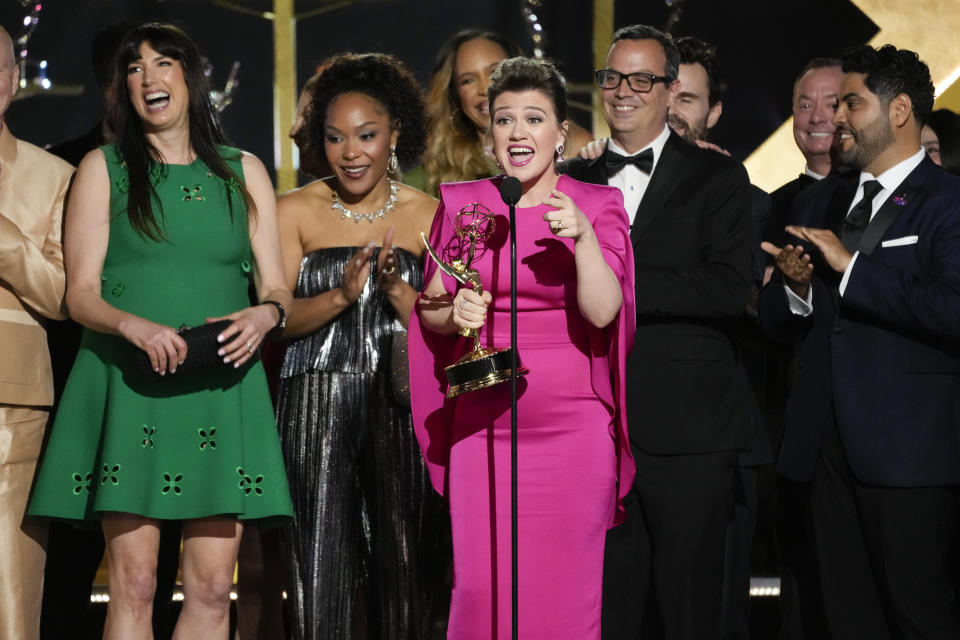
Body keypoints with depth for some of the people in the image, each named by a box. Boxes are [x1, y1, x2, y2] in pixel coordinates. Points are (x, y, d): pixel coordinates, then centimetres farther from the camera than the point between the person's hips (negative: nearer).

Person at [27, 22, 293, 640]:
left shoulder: (244, 172, 15)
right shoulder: (103, 169, 9)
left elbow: (277, 288, 13)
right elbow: (81, 294, 2)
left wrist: (265, 315, -12)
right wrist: (134, 325, -19)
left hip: (221, 387, 2)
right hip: (129, 383, -2)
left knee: (213, 587, -3)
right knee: (134, 583, -8)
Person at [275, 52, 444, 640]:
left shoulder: (427, 214, 6)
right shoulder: (296, 211, 5)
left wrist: (397, 289, -17)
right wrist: (342, 294, -19)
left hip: (401, 404, 1)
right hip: (318, 405, -1)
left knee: (404, 561, 2)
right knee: (320, 566, -5)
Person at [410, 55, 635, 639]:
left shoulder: (597, 206, 1)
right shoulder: (460, 204, 7)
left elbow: (603, 312, -9)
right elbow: (428, 311, 13)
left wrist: (583, 237, -22)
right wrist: (454, 313, -8)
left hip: (572, 426, -1)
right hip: (482, 422, 2)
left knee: (566, 587, 1)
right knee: (481, 583, 0)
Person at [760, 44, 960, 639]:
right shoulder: (821, 201, 16)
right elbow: (775, 319, 18)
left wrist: (852, 268, -20)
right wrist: (795, 288, -4)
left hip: (907, 451, -7)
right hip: (826, 444, 7)